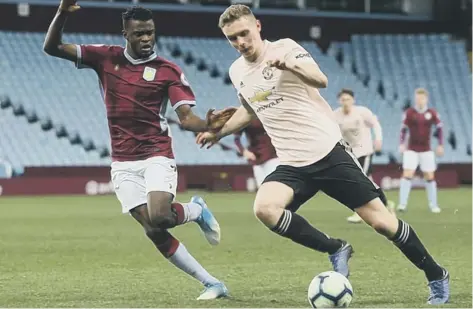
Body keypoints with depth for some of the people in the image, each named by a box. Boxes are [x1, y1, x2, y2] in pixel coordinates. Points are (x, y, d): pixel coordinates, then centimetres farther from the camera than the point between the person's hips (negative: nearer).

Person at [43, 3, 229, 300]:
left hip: (157, 156, -3)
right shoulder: (107, 58, 4)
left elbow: (186, 117, -9)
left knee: (159, 218, -26)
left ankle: (196, 210, 10)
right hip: (123, 164, 3)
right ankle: (211, 283, 3)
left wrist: (208, 125, -32)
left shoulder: (169, 71, -3)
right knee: (153, 230, -7)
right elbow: (52, 47, 2)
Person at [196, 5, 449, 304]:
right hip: (292, 165, 5)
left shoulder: (284, 48, -8)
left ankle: (436, 276, 14)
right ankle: (335, 249, -6)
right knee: (264, 208, -25)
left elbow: (320, 80, -28)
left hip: (329, 152, -5)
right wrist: (218, 132, 32)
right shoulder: (237, 72, 10)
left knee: (381, 221, -7)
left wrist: (288, 64, -46)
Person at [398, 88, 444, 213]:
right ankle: (402, 204, -12)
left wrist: (440, 145, -1)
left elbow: (439, 128, 5)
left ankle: (433, 204, 15)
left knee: (430, 177, 4)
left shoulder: (432, 113, -2)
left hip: (426, 150, 1)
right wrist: (402, 144, -6)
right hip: (411, 150, -1)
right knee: (407, 175, -12)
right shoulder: (409, 113, -4)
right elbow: (403, 129, 4)